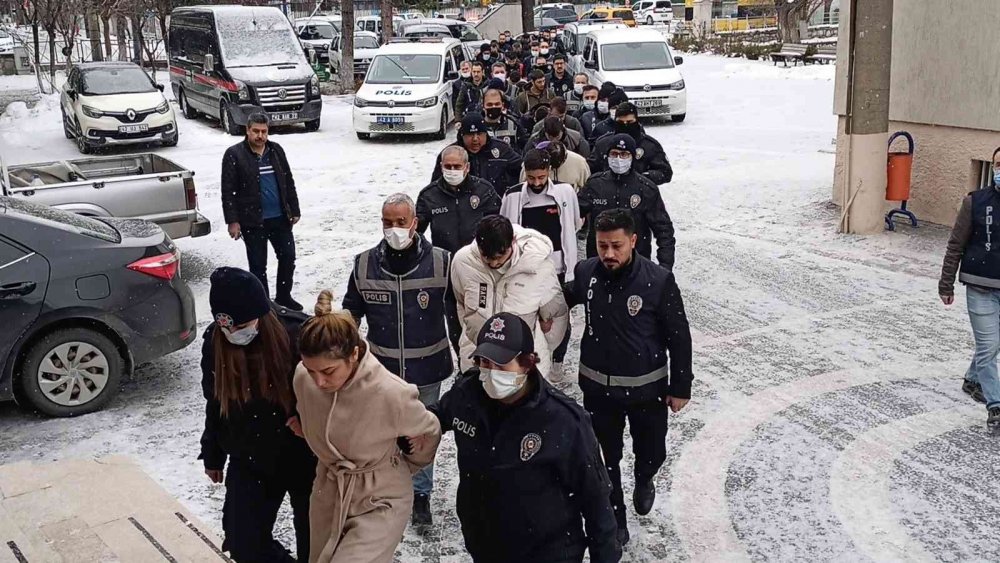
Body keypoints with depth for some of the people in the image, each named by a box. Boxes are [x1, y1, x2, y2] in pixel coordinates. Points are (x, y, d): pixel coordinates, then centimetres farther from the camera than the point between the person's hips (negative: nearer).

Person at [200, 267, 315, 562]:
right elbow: (215, 402, 5)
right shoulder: (214, 340, -11)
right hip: (249, 461, 3)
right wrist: (213, 454, 14)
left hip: (305, 457, -3)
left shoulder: (299, 334, -25)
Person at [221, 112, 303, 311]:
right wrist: (232, 221, -14)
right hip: (252, 221, -4)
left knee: (288, 257, 10)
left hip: (280, 218, 5)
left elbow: (288, 182, 13)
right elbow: (228, 191, -10)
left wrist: (294, 210, 11)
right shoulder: (234, 155, -8)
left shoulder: (276, 150, 6)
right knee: (258, 264, 5)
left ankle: (284, 297, 28)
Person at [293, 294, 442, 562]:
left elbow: (429, 432, -8)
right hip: (327, 495, 5)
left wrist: (402, 469, 9)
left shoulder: (391, 394, -31)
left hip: (380, 502, -5)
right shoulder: (303, 378, -18)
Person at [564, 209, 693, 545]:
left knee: (652, 452, 18)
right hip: (598, 387, 2)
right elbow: (566, 298, 14)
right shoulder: (586, 273, -11)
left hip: (646, 388, -2)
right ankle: (614, 521, 34)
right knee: (605, 458, 14)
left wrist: (680, 387, -6)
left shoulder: (658, 281, -20)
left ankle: (643, 481, 54)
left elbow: (679, 338, -10)